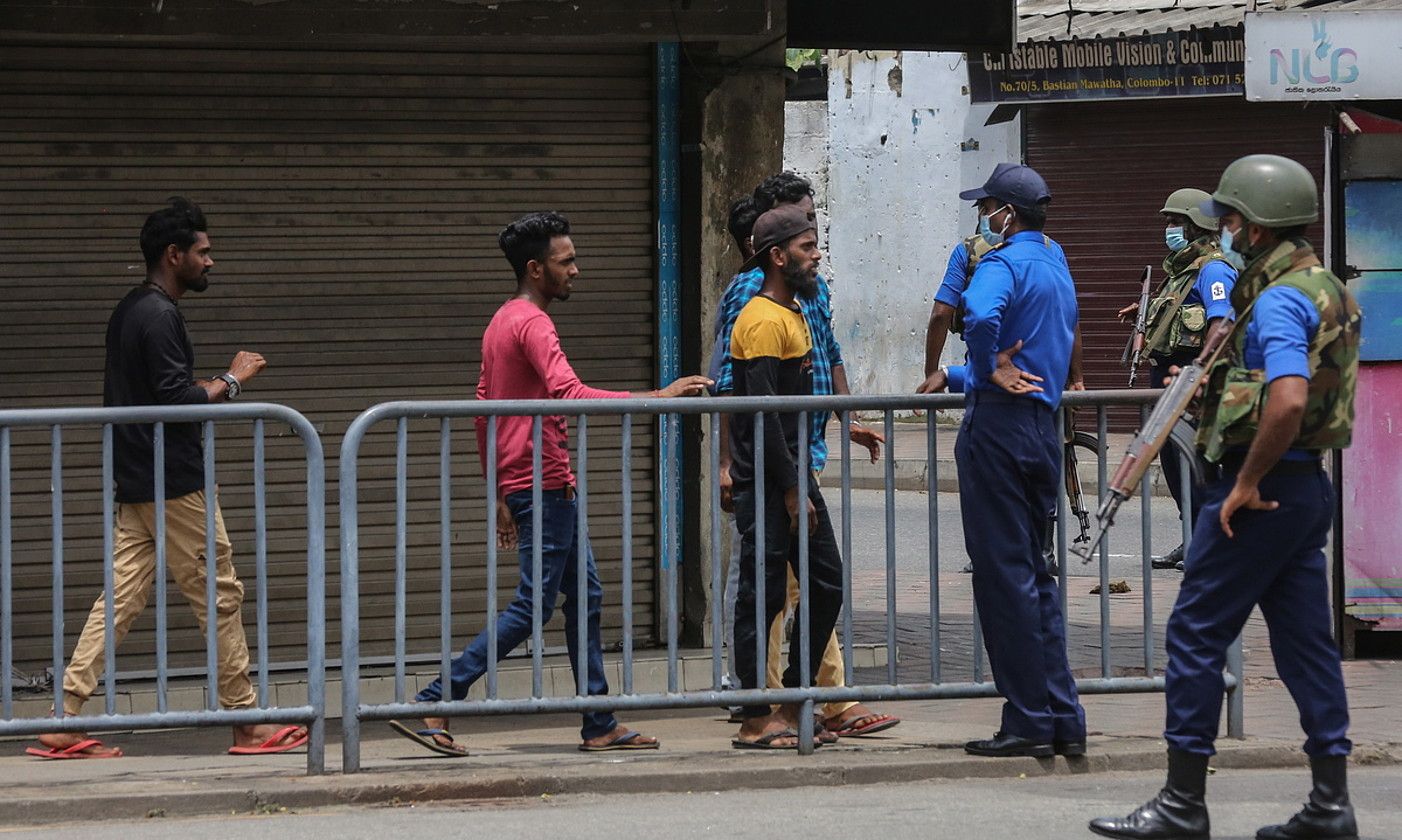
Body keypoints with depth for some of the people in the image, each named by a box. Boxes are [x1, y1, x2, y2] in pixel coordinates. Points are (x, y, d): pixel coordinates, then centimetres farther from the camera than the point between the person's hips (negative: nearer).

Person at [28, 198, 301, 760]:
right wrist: (232, 380, -10)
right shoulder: (159, 316, -15)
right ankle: (249, 725, 5)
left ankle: (65, 721, -1)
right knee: (220, 595, -1)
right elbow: (177, 400, -21)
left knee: (121, 597, 5)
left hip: (135, 483, 10)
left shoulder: (128, 312, 16)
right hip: (175, 482, -10)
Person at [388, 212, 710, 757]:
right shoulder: (532, 324, -14)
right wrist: (657, 398, -30)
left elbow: (484, 410, 20)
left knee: (585, 597, 11)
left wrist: (499, 493, 23)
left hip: (522, 484, 10)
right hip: (545, 485, -10)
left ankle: (601, 727, 13)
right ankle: (433, 706, -9)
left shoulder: (502, 323, 17)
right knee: (534, 604, -8)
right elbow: (570, 394, -29)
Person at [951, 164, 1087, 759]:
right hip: (1044, 426, 9)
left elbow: (980, 314, -35)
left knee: (1004, 572, -4)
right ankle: (1063, 720, 12)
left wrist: (990, 371, -17)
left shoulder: (1004, 264, -12)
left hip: (998, 422, -9)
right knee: (1034, 574, 14)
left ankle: (1029, 722, -2)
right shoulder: (1056, 265, 17)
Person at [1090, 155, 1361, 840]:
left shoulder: (1279, 301, -18)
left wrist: (1247, 484, -23)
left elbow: (1288, 400, -32)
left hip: (1264, 487, -10)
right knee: (1305, 640, 11)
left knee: (1195, 635, -3)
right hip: (1309, 487, 10)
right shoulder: (1325, 289, 13)